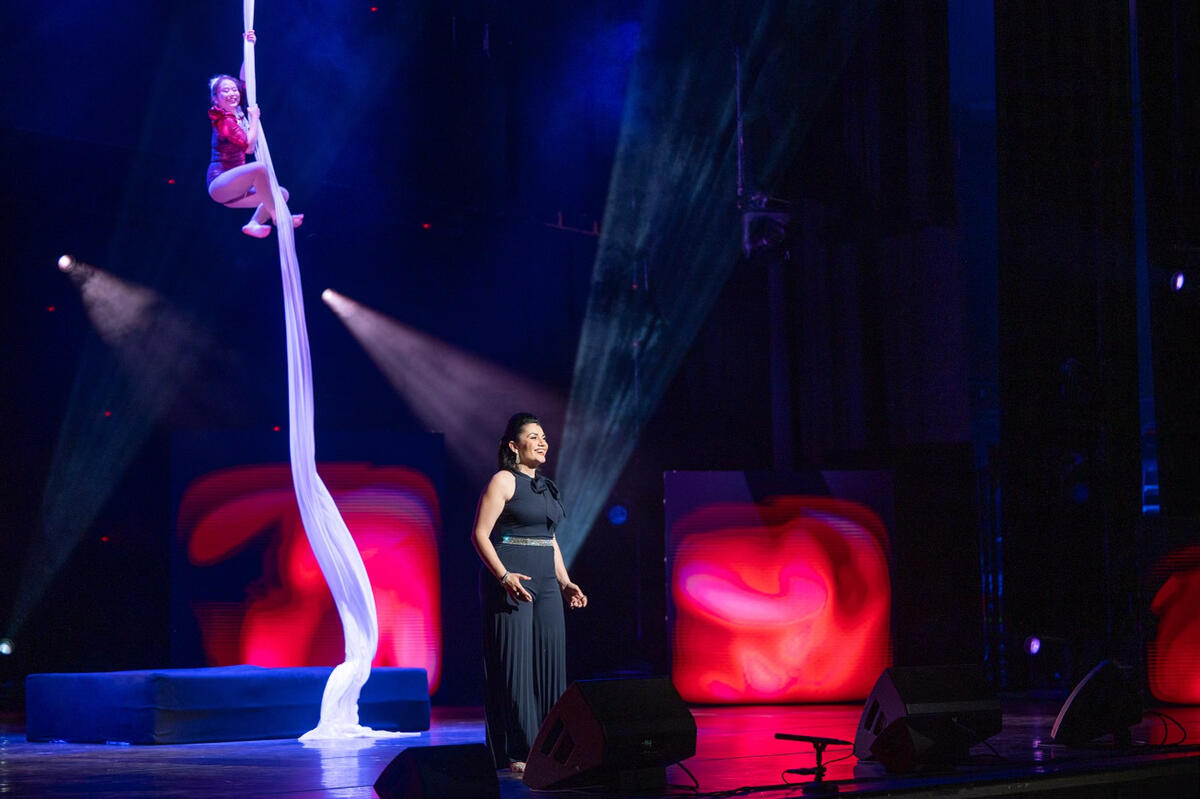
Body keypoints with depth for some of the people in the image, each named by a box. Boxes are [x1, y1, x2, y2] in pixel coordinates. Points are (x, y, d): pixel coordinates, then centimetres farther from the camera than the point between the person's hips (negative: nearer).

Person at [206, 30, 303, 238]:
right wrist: (254, 118, -10)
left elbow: (244, 80, 13)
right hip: (219, 184, -9)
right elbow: (248, 146, -22)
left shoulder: (237, 113, 10)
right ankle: (277, 217, -26)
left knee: (282, 194, 1)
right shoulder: (223, 121, -12)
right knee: (259, 168, -33)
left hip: (232, 191, 9)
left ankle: (254, 223, -11)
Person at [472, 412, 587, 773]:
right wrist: (504, 576, -22)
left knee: (550, 660, 4)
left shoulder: (545, 486, 18)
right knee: (514, 662, -7)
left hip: (545, 582, 8)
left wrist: (565, 582, 15)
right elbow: (480, 534, -12)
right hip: (510, 581, -8)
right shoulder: (503, 481, -6)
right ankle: (517, 754, -6)